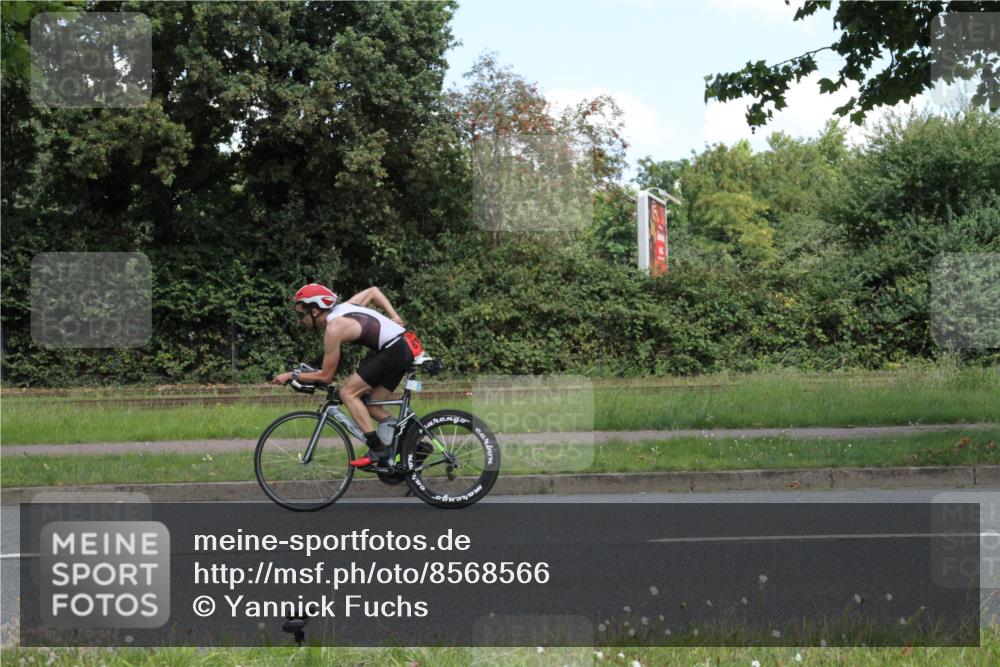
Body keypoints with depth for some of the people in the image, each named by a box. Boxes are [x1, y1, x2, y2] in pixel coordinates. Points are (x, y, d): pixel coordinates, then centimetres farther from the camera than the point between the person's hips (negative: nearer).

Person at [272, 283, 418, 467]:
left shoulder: (334, 328, -14)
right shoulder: (342, 308, 11)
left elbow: (326, 376, -9)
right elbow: (373, 291, 25)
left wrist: (292, 376, 2)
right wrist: (394, 318, 16)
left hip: (393, 350, -10)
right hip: (404, 347, 10)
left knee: (348, 392, -8)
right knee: (370, 405, 11)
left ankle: (377, 449, -12)